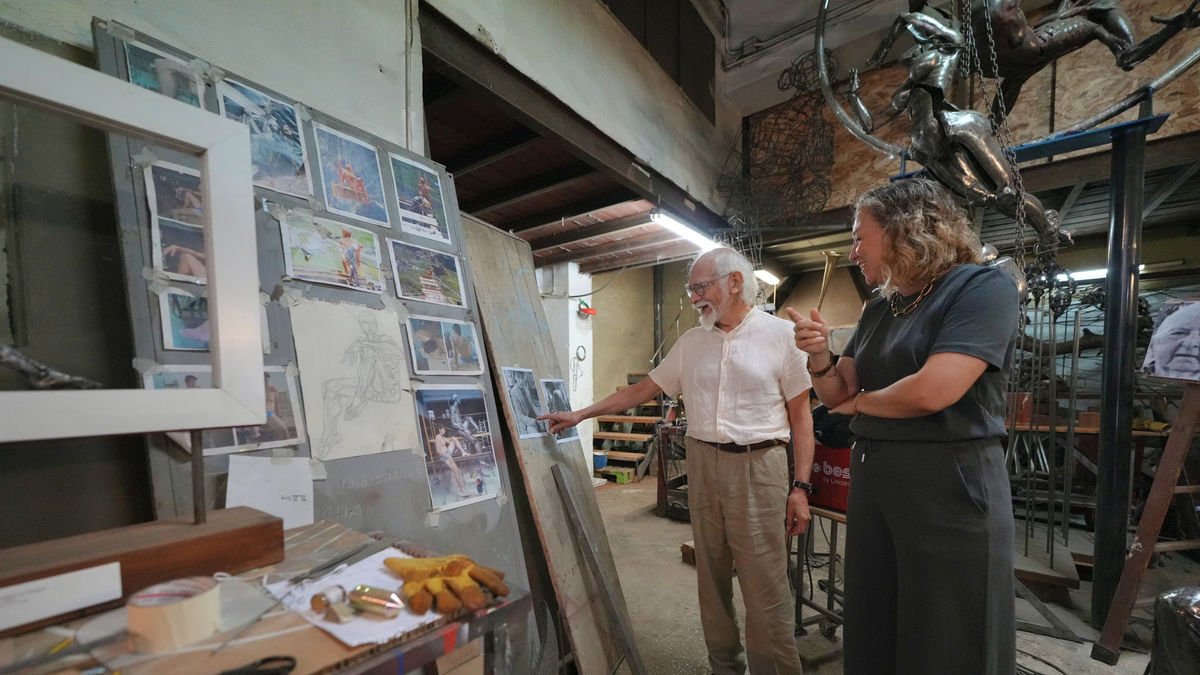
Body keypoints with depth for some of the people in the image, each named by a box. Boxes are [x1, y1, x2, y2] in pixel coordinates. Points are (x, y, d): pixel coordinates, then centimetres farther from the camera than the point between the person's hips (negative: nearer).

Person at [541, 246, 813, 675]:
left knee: (766, 588, -1)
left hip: (757, 466, -4)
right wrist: (579, 415, 8)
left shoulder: (781, 334, -4)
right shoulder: (690, 343, 8)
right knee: (712, 579, 15)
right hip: (702, 464, 5)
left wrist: (800, 486, -7)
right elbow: (644, 390, 11)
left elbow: (801, 414, -2)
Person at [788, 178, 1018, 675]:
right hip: (870, 479, 7)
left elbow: (932, 391, -24)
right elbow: (837, 394, 12)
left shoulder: (983, 287, -11)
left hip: (950, 485, -7)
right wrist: (820, 358, -8)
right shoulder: (878, 309, 11)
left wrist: (861, 402, -6)